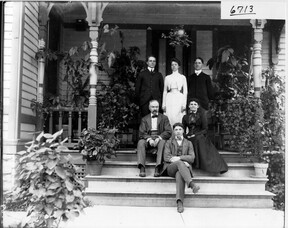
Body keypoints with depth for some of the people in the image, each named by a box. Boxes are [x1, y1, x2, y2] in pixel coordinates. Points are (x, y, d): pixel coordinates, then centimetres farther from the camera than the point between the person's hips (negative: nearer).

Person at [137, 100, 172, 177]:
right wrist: (149, 139, -17)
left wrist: (159, 138, -16)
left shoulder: (164, 118, 14)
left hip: (160, 139, -1)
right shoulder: (144, 119, 16)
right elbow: (141, 133, 4)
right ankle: (142, 168, -38)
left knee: (163, 142, -34)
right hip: (148, 140, 1)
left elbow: (169, 132, 2)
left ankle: (158, 168, -41)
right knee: (140, 142, -30)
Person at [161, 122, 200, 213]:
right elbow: (166, 157, 3)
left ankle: (179, 202, -53)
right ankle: (191, 184, -58)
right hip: (171, 167, -1)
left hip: (184, 168, 1)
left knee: (179, 174, -38)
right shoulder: (169, 142, 20)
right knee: (180, 163, -38)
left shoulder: (188, 143, 23)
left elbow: (191, 158, 7)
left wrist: (178, 157, -11)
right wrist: (182, 162, -11)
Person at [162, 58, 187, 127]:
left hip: (179, 98, -1)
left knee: (179, 118, -7)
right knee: (169, 118, -5)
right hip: (169, 99, 1)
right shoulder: (167, 77, 11)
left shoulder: (182, 77, 7)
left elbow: (185, 91, 4)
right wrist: (163, 104, 4)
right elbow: (165, 91, 12)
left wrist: (184, 104, -6)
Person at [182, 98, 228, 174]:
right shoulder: (185, 117, 17)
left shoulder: (201, 115, 9)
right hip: (189, 138, 2)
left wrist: (195, 135, -12)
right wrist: (186, 136, -6)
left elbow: (205, 129, 2)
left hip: (200, 138, -2)